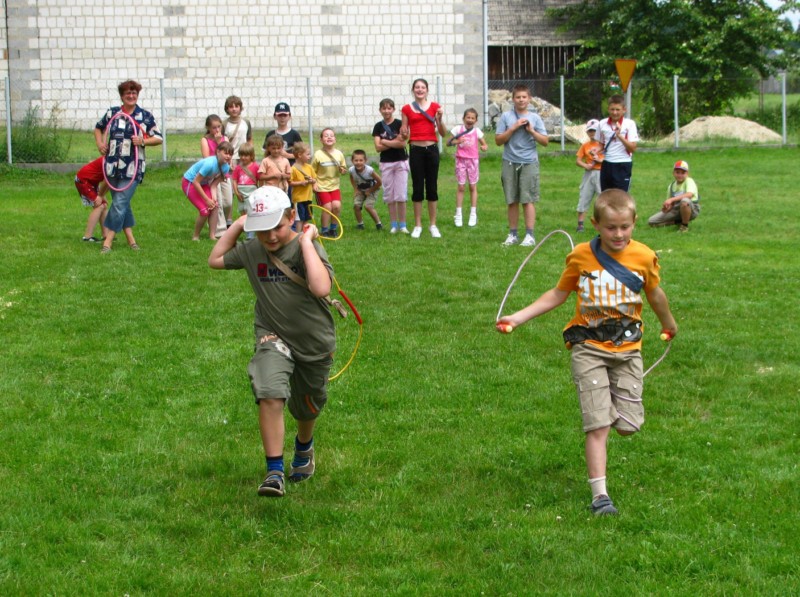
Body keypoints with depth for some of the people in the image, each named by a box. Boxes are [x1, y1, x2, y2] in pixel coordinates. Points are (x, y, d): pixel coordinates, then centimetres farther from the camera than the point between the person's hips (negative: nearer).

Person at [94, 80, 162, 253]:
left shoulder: (145, 116, 2)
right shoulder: (112, 113, 9)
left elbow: (159, 138, 4)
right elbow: (98, 127, 26)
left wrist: (143, 141, -12)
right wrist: (99, 144, 10)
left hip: (132, 168, -3)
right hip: (113, 166, 3)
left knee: (120, 203, -9)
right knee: (122, 203, 10)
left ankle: (108, 240, -6)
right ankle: (130, 237, 21)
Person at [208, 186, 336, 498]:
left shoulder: (308, 248, -18)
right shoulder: (252, 250, -4)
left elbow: (321, 288, -36)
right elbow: (215, 260, 14)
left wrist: (306, 241, -30)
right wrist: (238, 224, 2)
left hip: (314, 341, -1)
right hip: (273, 336, 1)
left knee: (307, 408, 18)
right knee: (271, 395, -25)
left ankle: (303, 447, 52)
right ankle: (274, 472, -21)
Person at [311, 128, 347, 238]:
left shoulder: (339, 154, -1)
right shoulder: (318, 154, -10)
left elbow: (343, 169, 13)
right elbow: (313, 171, -4)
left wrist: (342, 170, -9)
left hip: (334, 186, 3)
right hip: (322, 187, -3)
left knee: (337, 206, -11)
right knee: (327, 207, -10)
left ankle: (333, 229, 9)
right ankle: (324, 231, 8)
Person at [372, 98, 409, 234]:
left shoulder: (400, 124, -4)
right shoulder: (378, 126, 3)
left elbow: (403, 143, -14)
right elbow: (378, 148, -5)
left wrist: (384, 142, -9)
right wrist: (395, 142, -13)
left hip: (401, 162, -2)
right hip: (386, 163, 2)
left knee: (401, 195, -3)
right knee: (389, 195, 4)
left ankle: (402, 224, 3)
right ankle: (393, 224, 11)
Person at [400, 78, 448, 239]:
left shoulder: (434, 107, 3)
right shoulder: (407, 109, 4)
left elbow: (443, 133, 2)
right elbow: (405, 135, 9)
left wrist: (439, 119, -14)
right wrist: (403, 133, -13)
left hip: (431, 149, 0)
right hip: (416, 150, 0)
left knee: (432, 187, 5)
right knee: (417, 187, 3)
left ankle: (433, 225, 13)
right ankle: (417, 226, 10)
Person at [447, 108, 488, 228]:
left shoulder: (477, 131, 0)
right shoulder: (458, 129, -2)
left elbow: (485, 144, 3)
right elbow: (448, 142, -2)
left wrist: (485, 147, -21)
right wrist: (457, 141, -22)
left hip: (473, 160, 1)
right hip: (461, 160, -1)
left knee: (473, 187, 7)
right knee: (461, 187, 1)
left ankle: (473, 214, 14)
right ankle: (458, 214, 8)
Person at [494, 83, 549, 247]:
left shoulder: (535, 118, 5)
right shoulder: (506, 117, 4)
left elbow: (545, 141, 5)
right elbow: (498, 140, 1)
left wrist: (532, 131, -9)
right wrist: (513, 128, -9)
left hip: (529, 163, -1)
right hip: (510, 163, 1)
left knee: (528, 200, -5)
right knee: (512, 201, 5)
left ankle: (530, 235, -2)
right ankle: (512, 234, 13)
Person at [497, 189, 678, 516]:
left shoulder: (644, 257, -4)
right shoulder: (580, 256, -5)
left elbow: (655, 294, 14)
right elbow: (558, 294, 7)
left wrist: (669, 323, 30)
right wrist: (519, 317, 2)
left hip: (627, 348, 2)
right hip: (589, 348, -1)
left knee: (628, 426, 0)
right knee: (598, 425, -10)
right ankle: (599, 494, -5)